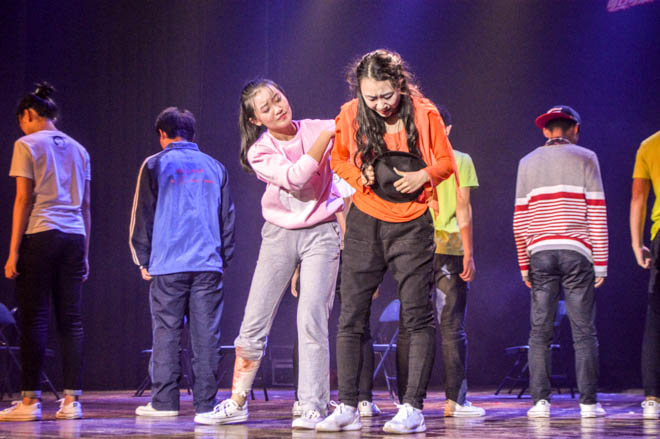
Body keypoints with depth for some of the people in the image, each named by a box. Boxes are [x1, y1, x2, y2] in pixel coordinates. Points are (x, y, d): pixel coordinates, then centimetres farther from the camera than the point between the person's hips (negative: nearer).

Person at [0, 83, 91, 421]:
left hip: (39, 236, -5)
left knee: (33, 320, -3)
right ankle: (72, 400, 2)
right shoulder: (78, 150, 17)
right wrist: (84, 254, 18)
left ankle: (30, 401, -4)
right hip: (73, 239, 5)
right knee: (71, 321, 4)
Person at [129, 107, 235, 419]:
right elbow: (228, 218, 16)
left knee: (166, 334, 1)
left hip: (167, 265, -2)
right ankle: (205, 402, 0)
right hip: (209, 265, 2)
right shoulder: (214, 167, 14)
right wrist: (224, 260, 22)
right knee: (207, 335, 1)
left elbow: (142, 217, 4)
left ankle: (164, 401, 1)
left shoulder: (155, 165, 4)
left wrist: (143, 261, 11)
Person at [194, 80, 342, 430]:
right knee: (254, 323, 2)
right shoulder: (259, 151, -4)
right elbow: (294, 178, -21)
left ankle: (313, 407, -10)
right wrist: (326, 136, -25)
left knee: (312, 319, -14)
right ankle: (237, 404, 15)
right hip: (279, 233, 2)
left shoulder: (317, 130, -2)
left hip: (321, 232, -2)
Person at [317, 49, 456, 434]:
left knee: (418, 318, -4)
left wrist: (423, 176, -16)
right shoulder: (351, 116, -2)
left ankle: (413, 407, -1)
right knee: (351, 317, 1)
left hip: (412, 225, -2)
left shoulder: (424, 114, -7)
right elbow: (339, 160, 13)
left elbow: (446, 163, 4)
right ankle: (348, 407, 7)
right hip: (364, 222, 2)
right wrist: (359, 176, -7)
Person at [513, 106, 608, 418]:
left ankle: (540, 401, -2)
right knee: (583, 331, 1)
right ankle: (588, 402, -1)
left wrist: (524, 264, 15)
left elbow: (520, 220, 10)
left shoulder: (528, 163, 12)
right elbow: (597, 213, -1)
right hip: (576, 252, -2)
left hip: (540, 253, 2)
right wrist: (600, 262, 2)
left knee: (540, 331, 3)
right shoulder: (585, 158, 5)